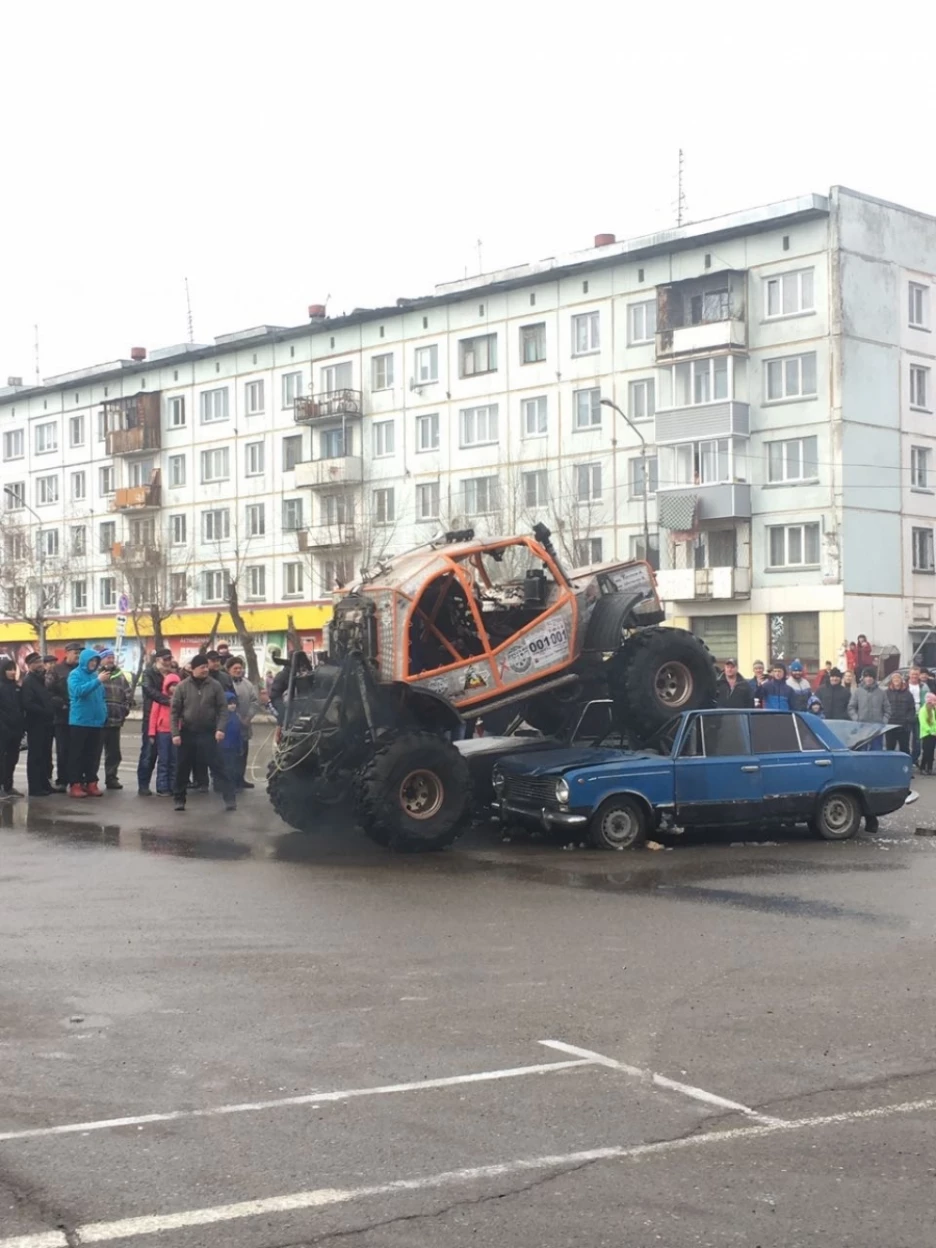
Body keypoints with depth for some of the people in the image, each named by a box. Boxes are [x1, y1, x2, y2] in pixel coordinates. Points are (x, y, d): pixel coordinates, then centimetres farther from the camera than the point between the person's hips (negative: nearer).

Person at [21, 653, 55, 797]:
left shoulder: (41, 680, 18)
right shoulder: (28, 681, -10)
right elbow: (28, 704, -20)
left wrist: (51, 712, 6)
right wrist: (46, 712, -17)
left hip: (46, 724, 8)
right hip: (36, 725, -8)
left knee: (45, 756, 12)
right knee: (35, 757, -5)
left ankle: (44, 784, 20)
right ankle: (35, 788, -2)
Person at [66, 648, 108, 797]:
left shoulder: (95, 674, 11)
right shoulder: (75, 674, -5)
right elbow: (79, 691, -23)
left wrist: (104, 713, 7)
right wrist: (98, 681, -27)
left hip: (96, 721, 5)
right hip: (79, 721, -5)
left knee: (93, 755, 8)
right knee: (77, 754, -1)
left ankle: (91, 783, 14)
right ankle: (75, 785, 0)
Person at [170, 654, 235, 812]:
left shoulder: (215, 686, -1)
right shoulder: (182, 686, -2)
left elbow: (222, 708, -1)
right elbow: (175, 711, -1)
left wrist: (220, 728, -13)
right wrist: (175, 733, -8)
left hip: (208, 733, -1)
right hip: (187, 733, 1)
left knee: (216, 766, -5)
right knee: (182, 768, 8)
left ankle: (229, 798, -7)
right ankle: (179, 799, 21)